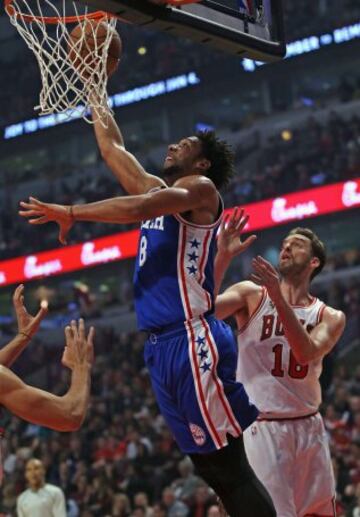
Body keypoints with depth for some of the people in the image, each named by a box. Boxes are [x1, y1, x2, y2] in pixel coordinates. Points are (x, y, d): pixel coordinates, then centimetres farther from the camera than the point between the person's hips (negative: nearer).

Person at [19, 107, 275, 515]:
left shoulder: (200, 188, -2)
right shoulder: (157, 190, 21)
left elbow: (137, 208, -19)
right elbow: (111, 146, 30)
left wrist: (70, 213, -13)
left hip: (192, 342, -9)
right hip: (161, 346, 9)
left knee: (228, 464, -10)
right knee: (209, 466, 7)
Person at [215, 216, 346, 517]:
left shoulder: (330, 317, 6)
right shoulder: (252, 295, 1)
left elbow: (306, 353, -16)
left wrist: (278, 297, -24)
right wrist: (223, 257, -25)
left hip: (309, 428, 4)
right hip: (262, 428, -4)